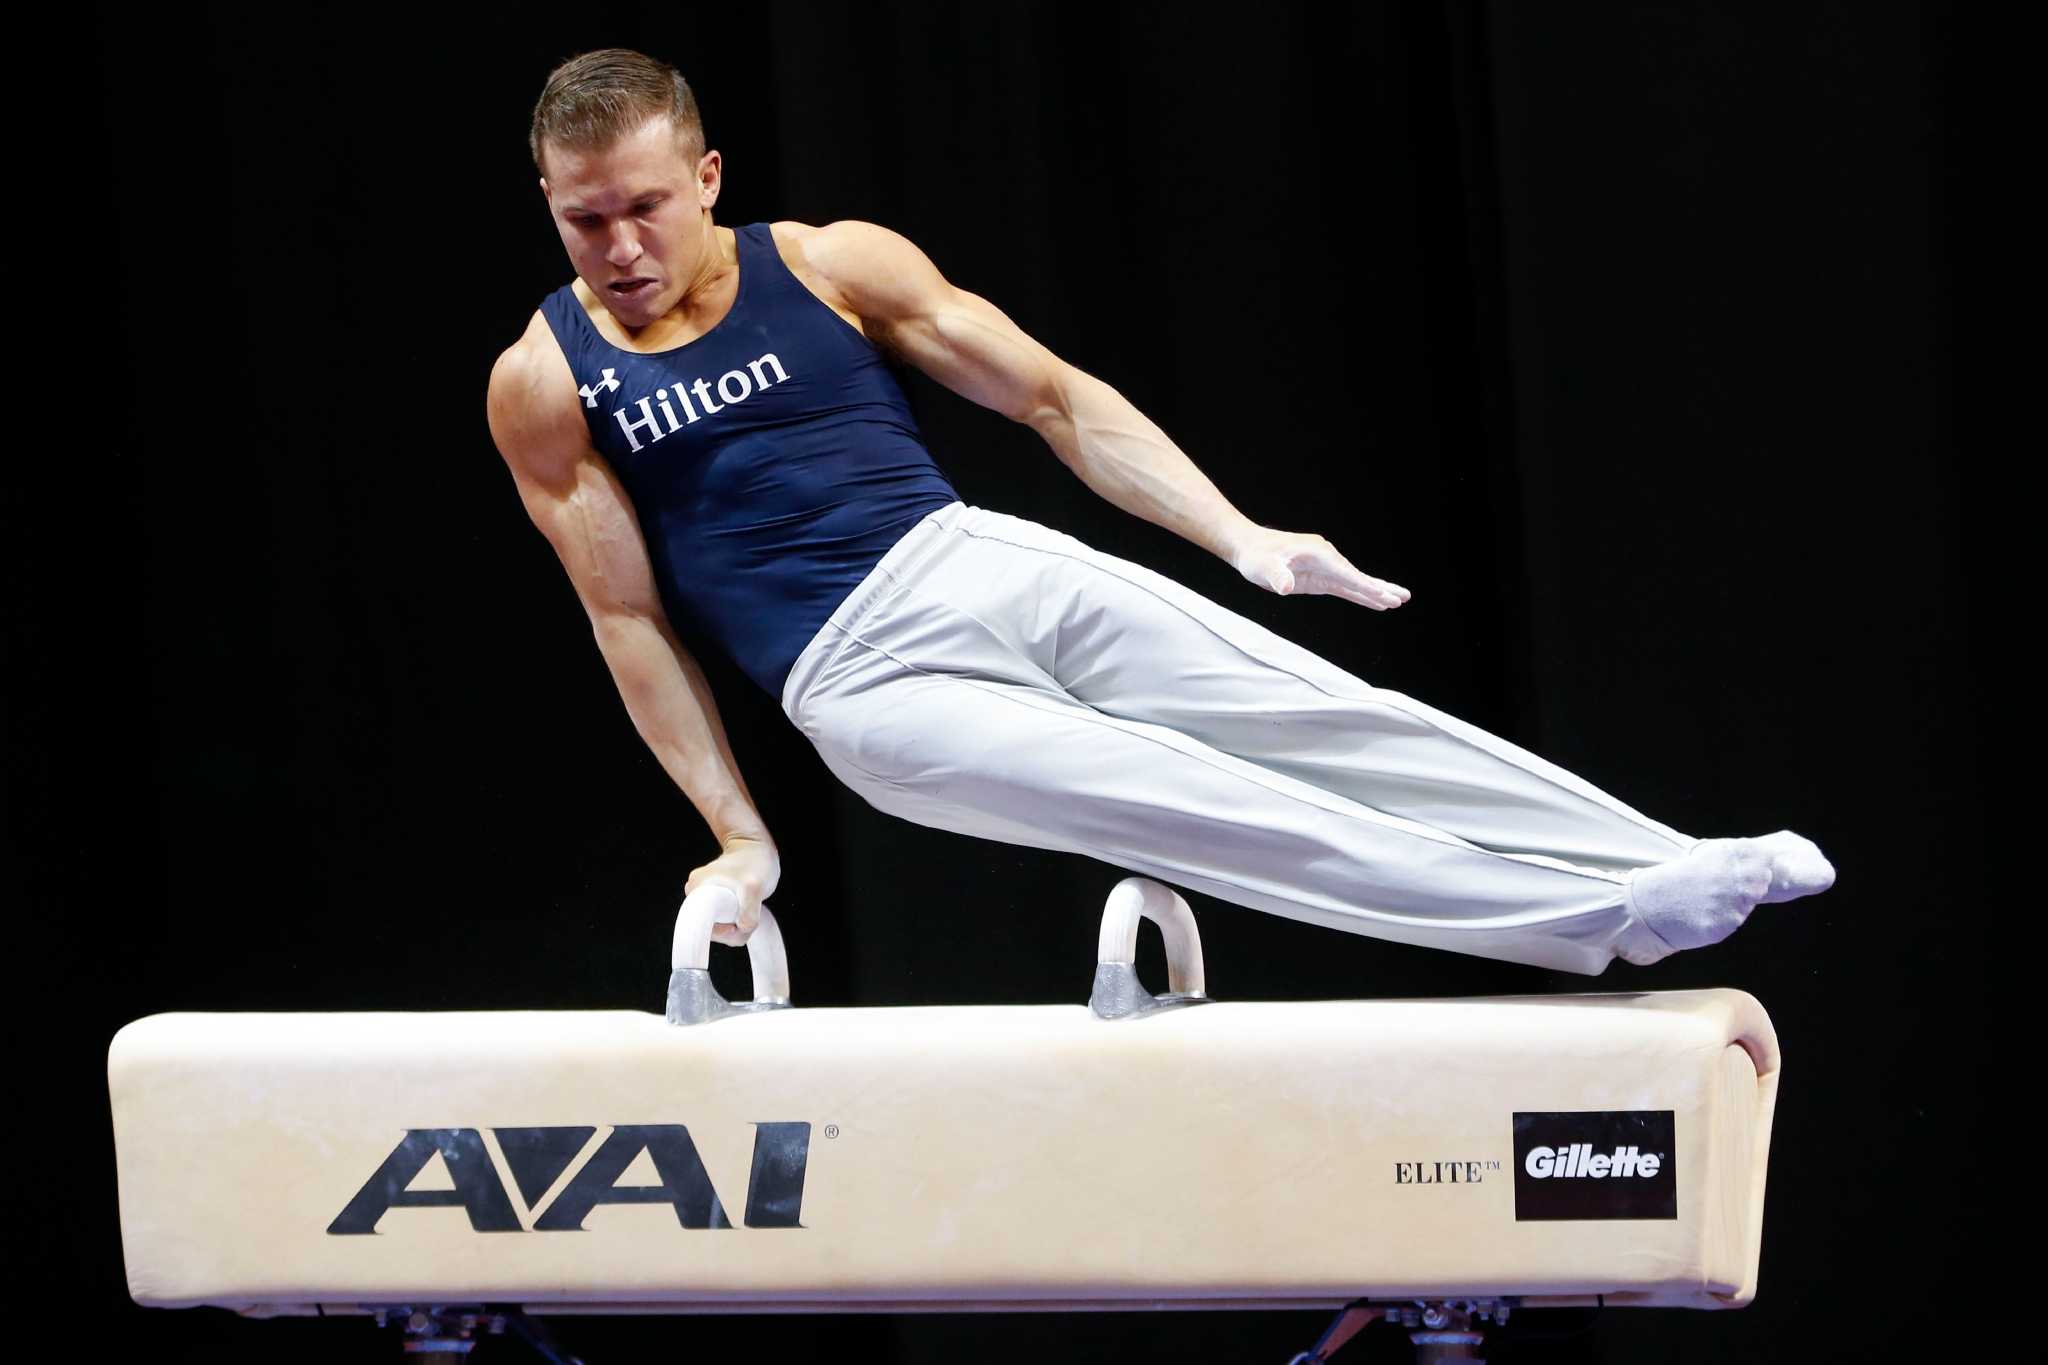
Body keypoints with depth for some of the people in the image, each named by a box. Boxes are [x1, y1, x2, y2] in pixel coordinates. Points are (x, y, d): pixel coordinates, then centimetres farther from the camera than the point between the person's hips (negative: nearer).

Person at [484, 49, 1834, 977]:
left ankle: (1676, 871, -13)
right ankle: (1605, 920, -26)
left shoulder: (834, 266, 5)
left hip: (991, 564, 4)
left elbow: (1054, 395, 8)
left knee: (1327, 719, -10)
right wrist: (742, 837, 1)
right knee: (1202, 812, -20)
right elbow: (629, 618, 3)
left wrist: (1240, 536, 0)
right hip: (869, 683, -4)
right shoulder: (546, 381, -1)